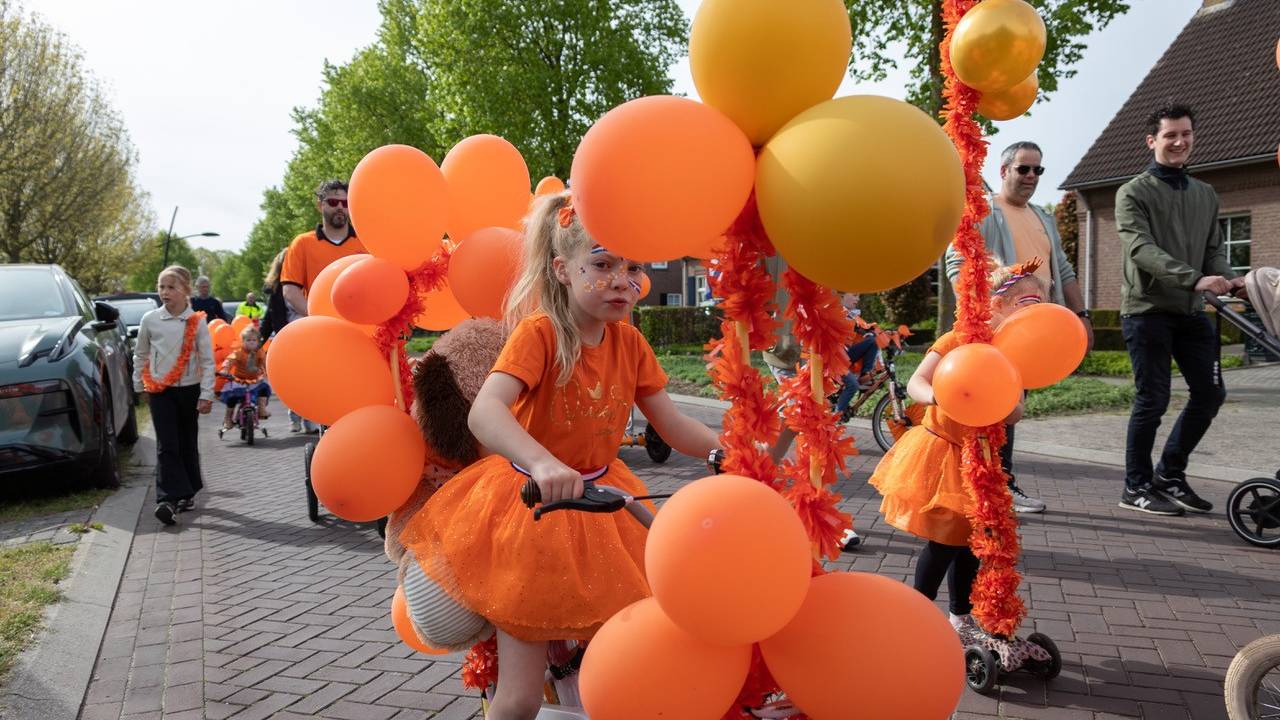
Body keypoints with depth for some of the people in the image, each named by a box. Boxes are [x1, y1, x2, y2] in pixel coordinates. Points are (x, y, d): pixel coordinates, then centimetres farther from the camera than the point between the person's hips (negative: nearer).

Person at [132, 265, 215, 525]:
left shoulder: (196, 322, -5)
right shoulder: (150, 320, -1)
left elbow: (207, 360, -4)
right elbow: (140, 354, 12)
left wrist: (206, 394, -8)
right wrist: (139, 385, 13)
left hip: (189, 389, 0)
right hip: (159, 390, 0)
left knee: (187, 443, 11)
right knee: (166, 445, -8)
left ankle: (187, 492, 25)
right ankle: (168, 499, -14)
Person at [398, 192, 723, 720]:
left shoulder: (629, 342, -2)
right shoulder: (539, 331, -20)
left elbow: (673, 424, 1)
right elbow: (484, 412, -35)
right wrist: (543, 463, -54)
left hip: (600, 502, 5)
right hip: (531, 504, -5)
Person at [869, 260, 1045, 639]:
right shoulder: (958, 340, -12)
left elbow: (1013, 416, 0)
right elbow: (915, 382, -18)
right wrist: (935, 396, -39)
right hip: (940, 452, -6)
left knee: (969, 539, 13)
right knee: (944, 542, -3)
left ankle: (961, 617, 30)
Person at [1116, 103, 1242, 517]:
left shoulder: (1206, 196, 16)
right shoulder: (1133, 193, -4)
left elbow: (1214, 250, 13)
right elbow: (1141, 249, -18)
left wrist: (1230, 280, -9)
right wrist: (1195, 278, -29)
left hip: (1190, 311, 6)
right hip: (1147, 309, -6)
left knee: (1210, 393, 6)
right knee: (1153, 400, -4)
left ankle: (1170, 475, 22)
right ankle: (1136, 488, 10)